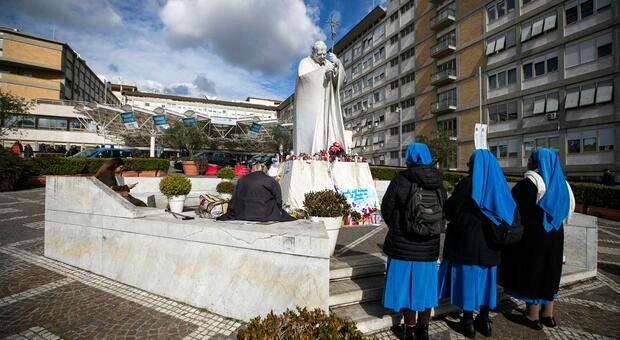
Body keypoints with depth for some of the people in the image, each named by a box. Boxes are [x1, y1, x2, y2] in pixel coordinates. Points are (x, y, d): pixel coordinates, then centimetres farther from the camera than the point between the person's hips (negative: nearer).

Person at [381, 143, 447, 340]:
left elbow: (386, 209, -8)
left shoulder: (400, 180, -16)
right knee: (424, 284, 17)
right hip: (429, 245, 4)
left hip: (402, 244, -4)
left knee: (405, 285, 12)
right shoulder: (438, 183, -3)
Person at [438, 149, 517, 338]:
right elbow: (509, 211, 12)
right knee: (485, 277, 15)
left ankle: (468, 323, 14)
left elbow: (450, 209, -14)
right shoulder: (497, 183, 4)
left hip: (467, 239, -6)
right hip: (488, 242, 6)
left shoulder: (468, 182, -15)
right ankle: (484, 320, 26)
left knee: (467, 277, 4)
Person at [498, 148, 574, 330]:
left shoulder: (530, 182, -18)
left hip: (533, 235, -7)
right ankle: (548, 315, 28)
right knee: (548, 272, 17)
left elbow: (515, 208, -19)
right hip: (555, 235, 7)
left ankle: (533, 317, 15)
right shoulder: (559, 183, 7)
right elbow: (568, 208, 17)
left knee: (531, 272, 4)